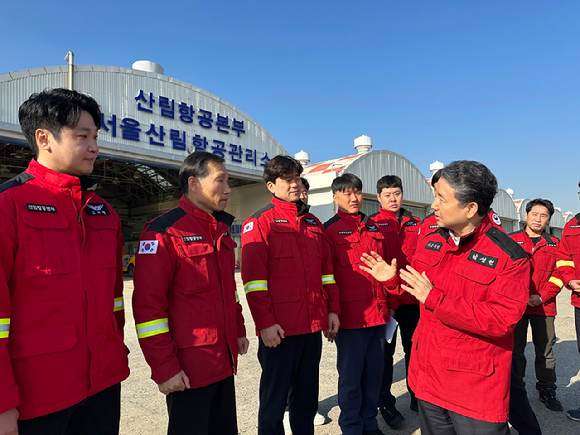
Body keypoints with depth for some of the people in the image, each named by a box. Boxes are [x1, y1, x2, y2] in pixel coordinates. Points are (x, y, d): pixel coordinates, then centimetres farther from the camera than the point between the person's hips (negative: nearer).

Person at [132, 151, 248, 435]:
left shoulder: (221, 229, 10)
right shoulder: (164, 231, -15)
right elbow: (148, 305, -17)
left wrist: (238, 331, 17)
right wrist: (164, 368, -16)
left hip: (225, 362, 8)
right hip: (188, 368, -7)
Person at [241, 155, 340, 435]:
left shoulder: (313, 223, 13)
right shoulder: (260, 222, -6)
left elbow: (326, 269, 15)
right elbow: (253, 277, -12)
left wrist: (332, 309, 10)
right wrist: (265, 323, -16)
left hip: (313, 327, 6)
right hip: (279, 329, -5)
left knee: (307, 395, 19)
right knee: (274, 399, 9)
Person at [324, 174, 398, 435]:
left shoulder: (374, 228, 12)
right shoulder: (330, 231, -6)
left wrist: (388, 302, 15)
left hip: (377, 313, 6)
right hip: (350, 314, -6)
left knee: (374, 372, 16)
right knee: (351, 375, 8)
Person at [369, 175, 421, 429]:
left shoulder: (415, 225, 10)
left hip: (413, 298, 4)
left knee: (414, 348, 17)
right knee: (385, 352, 7)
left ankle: (417, 396, 35)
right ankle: (385, 403, 22)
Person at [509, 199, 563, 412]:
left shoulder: (555, 244, 7)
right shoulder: (511, 240, 1)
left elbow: (558, 274, 3)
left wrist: (542, 297, -9)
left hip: (544, 306, 2)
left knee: (545, 350, 12)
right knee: (515, 349, 8)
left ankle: (547, 390, 28)